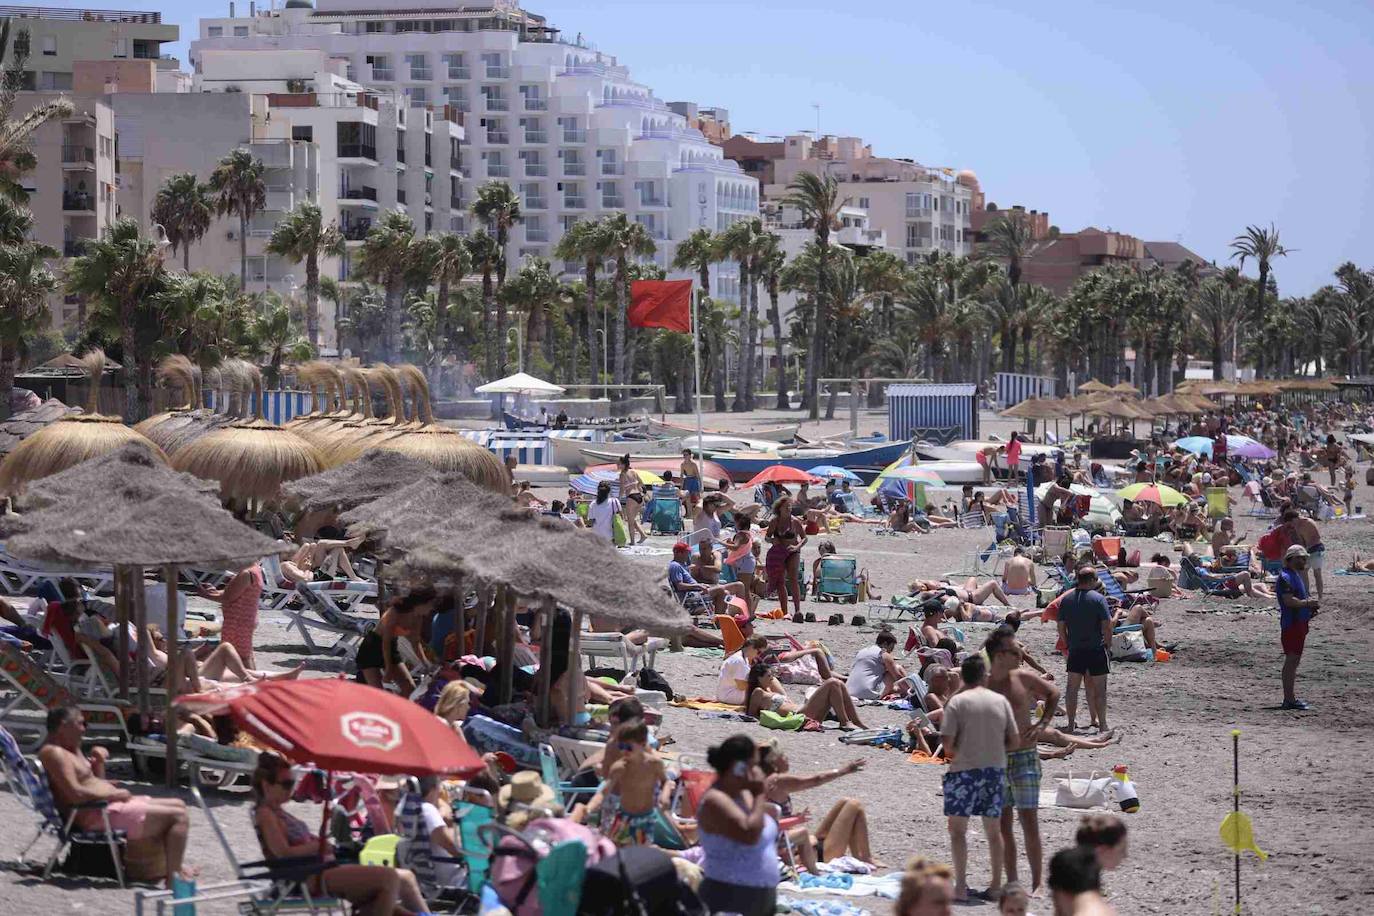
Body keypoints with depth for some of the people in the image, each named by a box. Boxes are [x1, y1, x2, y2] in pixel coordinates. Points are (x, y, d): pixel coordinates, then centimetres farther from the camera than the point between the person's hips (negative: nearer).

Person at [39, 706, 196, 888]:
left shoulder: (72, 750, 18)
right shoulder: (54, 753, -14)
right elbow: (75, 794, -25)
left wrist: (98, 762, 8)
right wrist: (113, 795, -17)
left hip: (110, 805, 11)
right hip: (97, 815, -11)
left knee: (178, 805, 17)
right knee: (178, 816, -15)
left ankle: (174, 865, 18)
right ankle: (173, 877, -19)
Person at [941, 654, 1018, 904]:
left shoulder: (958, 701, -8)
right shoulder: (1000, 701, 3)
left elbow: (948, 743, -12)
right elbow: (1014, 740, 4)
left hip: (965, 770, -4)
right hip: (996, 769, 4)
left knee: (957, 828, 5)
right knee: (994, 829, 13)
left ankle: (961, 886, -2)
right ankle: (995, 886, 16)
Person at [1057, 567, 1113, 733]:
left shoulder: (1066, 600, 4)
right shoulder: (1098, 598, -9)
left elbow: (1061, 627, 6)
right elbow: (1107, 626, -13)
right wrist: (1107, 643, 0)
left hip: (1075, 651, 3)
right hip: (1096, 649, -3)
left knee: (1073, 688, 8)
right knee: (1099, 689, 5)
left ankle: (1071, 723, 8)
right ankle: (1101, 723, 5)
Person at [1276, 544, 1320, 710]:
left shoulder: (1295, 575, 19)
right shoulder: (1286, 577, -15)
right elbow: (1289, 600, -25)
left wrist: (1310, 604, 10)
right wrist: (1308, 603, -16)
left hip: (1299, 623, 11)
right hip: (1291, 624, -11)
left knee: (1294, 661, 14)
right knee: (1291, 660, -10)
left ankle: (1291, 698, 19)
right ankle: (1289, 699, -10)